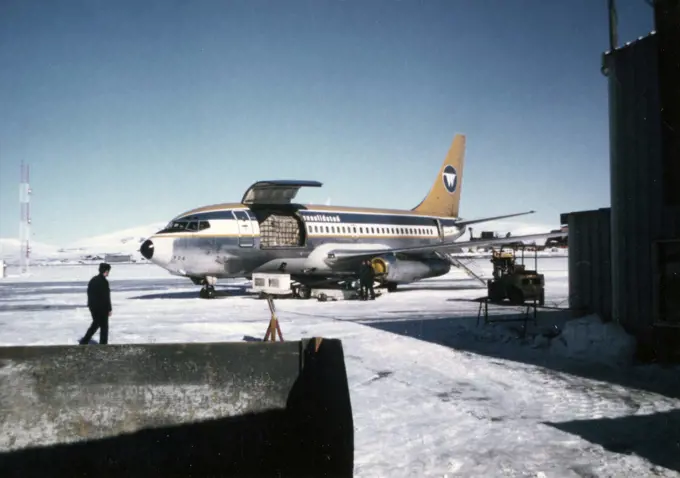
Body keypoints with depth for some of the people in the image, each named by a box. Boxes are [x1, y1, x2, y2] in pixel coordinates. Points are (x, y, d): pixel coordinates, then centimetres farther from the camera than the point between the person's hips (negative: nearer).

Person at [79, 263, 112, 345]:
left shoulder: (92, 280, 7)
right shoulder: (104, 281, -18)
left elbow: (89, 293, 14)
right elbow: (106, 297, -18)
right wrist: (109, 309, -12)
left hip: (92, 306, 8)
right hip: (102, 308, -8)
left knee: (95, 324, 22)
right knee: (104, 326, 5)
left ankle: (84, 341, 19)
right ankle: (103, 344, 8)